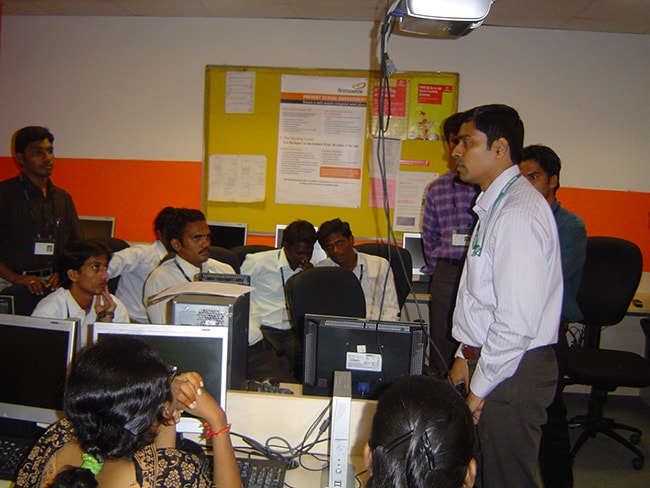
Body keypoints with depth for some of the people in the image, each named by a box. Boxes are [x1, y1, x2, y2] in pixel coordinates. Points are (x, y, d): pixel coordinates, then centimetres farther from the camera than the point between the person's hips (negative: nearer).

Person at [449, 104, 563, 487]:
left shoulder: (518, 215, -22)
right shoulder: (497, 204, 11)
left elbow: (516, 323, -25)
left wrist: (479, 388, -15)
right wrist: (467, 355, 15)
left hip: (512, 370, -9)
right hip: (490, 358, 9)